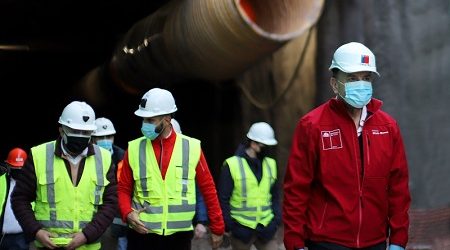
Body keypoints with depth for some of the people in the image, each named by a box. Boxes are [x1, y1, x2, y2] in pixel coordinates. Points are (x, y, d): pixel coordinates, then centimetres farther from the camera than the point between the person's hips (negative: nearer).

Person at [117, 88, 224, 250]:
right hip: (142, 234, 1)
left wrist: (217, 227, 5)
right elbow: (123, 188, 7)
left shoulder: (192, 148, -2)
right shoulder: (134, 148, 0)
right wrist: (128, 213, -12)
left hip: (180, 235, 0)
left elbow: (208, 189, 3)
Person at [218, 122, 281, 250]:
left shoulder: (271, 164, 8)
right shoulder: (232, 165, -8)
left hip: (265, 228, 4)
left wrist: (277, 219, 4)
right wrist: (226, 227, -9)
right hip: (241, 228, -4)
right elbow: (223, 199, -6)